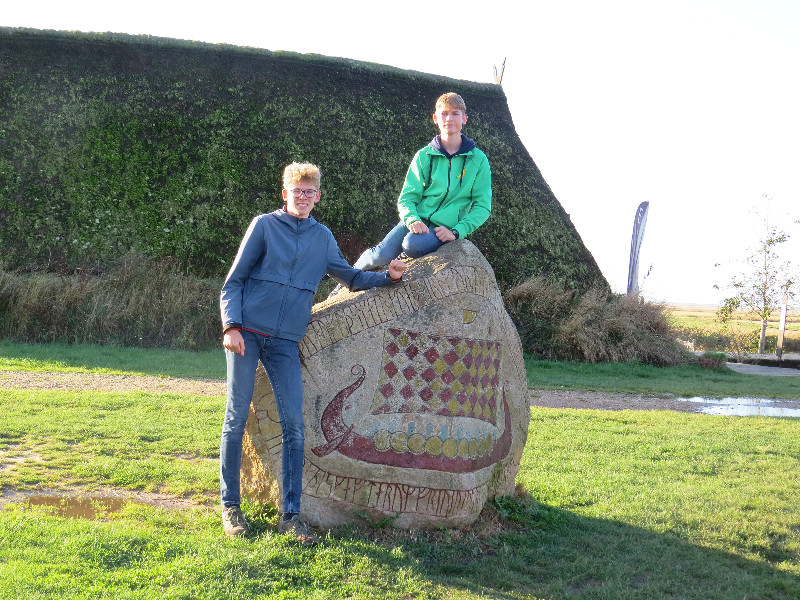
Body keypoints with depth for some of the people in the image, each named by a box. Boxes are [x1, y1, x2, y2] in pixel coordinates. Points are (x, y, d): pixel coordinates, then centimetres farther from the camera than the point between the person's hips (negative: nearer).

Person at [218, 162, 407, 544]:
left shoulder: (323, 238, 14)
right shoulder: (264, 225, 3)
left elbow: (351, 278, 25)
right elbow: (233, 282, 2)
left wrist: (388, 277, 8)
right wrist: (231, 326, -13)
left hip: (285, 341, 3)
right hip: (246, 333, -3)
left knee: (294, 425, -4)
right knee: (237, 418, -1)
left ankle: (291, 515, 2)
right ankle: (230, 506, 11)